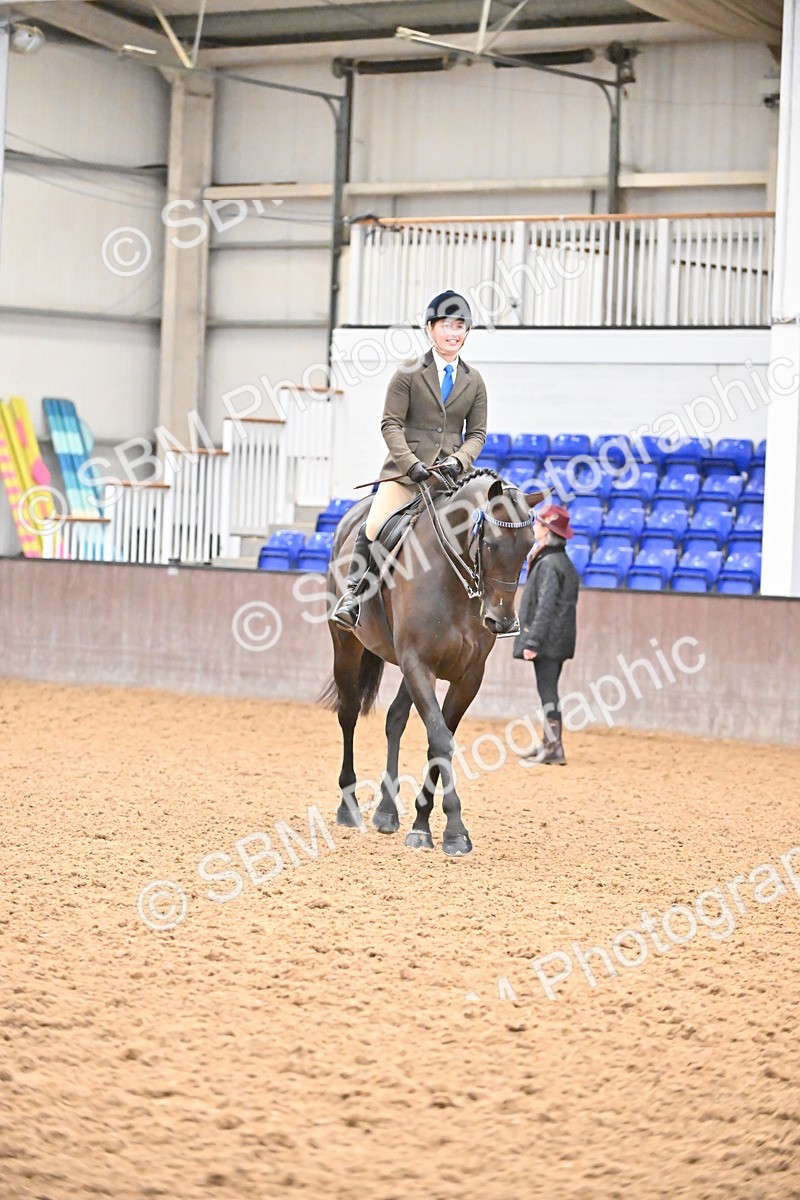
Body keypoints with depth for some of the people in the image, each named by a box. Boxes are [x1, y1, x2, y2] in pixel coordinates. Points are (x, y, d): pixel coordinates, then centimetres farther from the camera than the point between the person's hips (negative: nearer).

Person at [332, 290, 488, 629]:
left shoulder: (474, 381, 11)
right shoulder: (409, 373, 1)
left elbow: (477, 433, 11)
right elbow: (391, 424, -4)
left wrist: (459, 460, -10)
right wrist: (410, 463, -17)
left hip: (451, 474, 3)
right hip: (405, 470, -3)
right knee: (373, 529, -15)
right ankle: (353, 595, -1)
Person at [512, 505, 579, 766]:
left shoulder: (549, 565, -15)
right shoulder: (564, 563, 16)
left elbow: (545, 607, -21)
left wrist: (532, 641, -22)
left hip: (548, 639, -10)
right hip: (558, 641, 10)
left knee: (547, 692, -8)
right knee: (548, 691, 14)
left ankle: (553, 748, -8)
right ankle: (550, 745, 18)